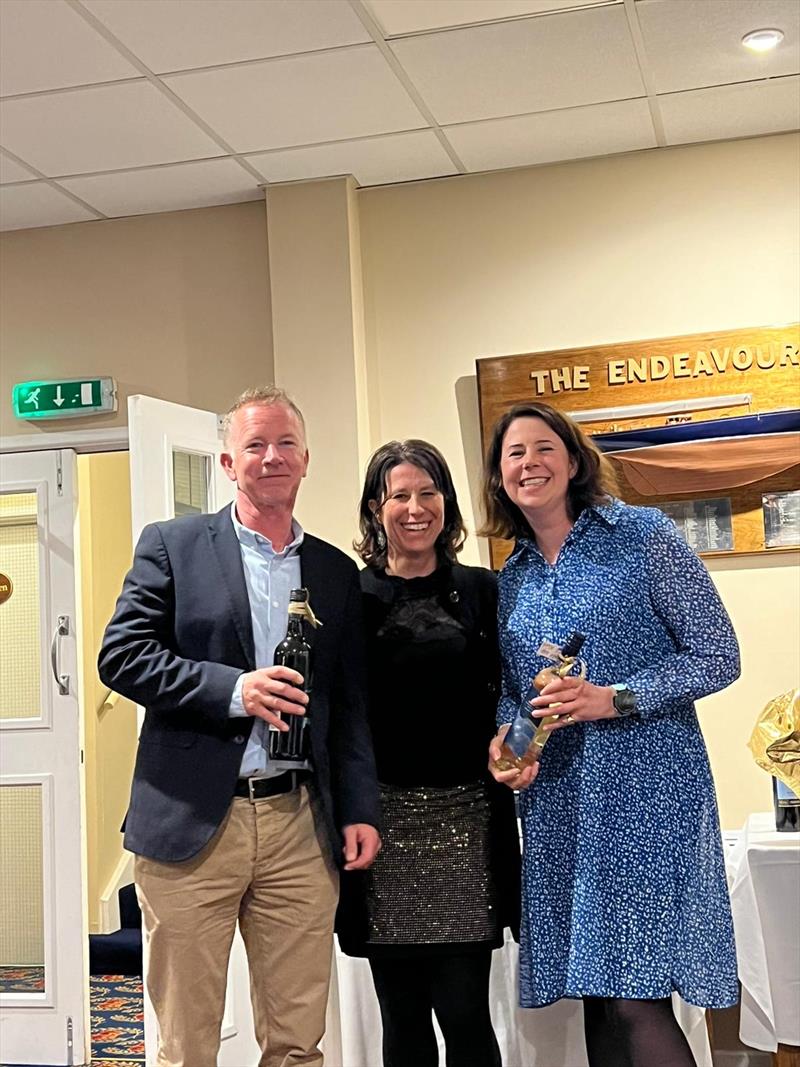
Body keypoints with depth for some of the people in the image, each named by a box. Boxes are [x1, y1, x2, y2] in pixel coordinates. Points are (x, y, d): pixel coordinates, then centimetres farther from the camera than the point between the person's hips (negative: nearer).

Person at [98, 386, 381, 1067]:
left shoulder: (337, 572, 13)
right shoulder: (172, 545, 4)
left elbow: (351, 706, 14)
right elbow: (121, 655, -4)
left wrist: (361, 811, 5)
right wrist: (232, 690, -15)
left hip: (300, 827, 3)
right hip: (192, 821, -3)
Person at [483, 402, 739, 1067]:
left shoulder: (642, 535, -3)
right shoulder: (512, 578, 13)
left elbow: (717, 656, -7)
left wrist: (614, 699, -17)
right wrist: (506, 736, -4)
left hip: (645, 788, -5)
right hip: (558, 802, 5)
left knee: (638, 1001, -8)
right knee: (597, 996, 10)